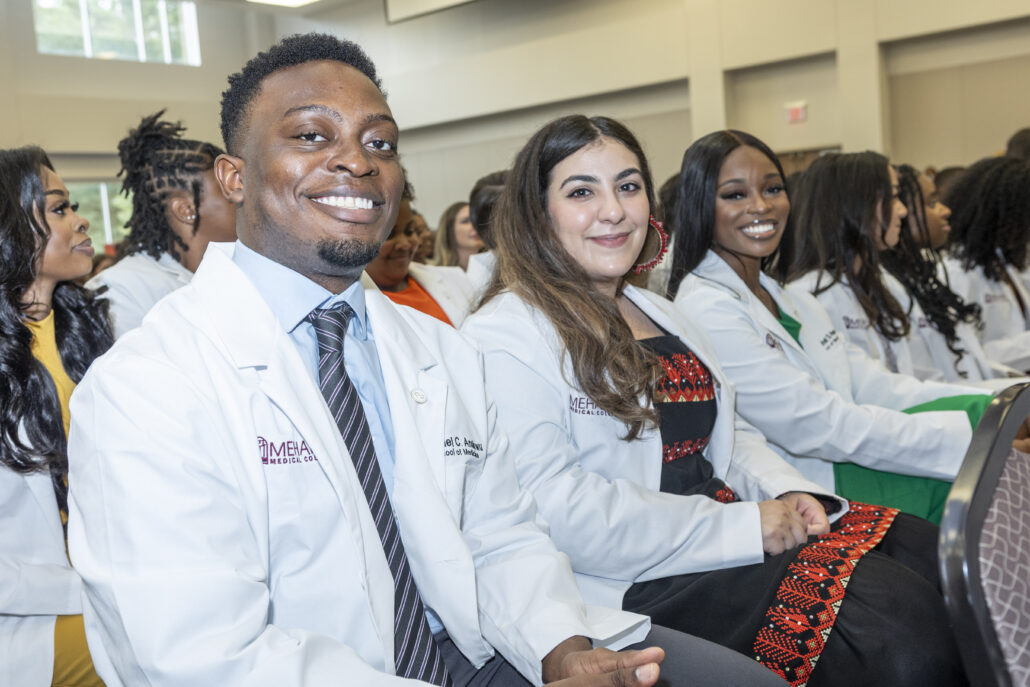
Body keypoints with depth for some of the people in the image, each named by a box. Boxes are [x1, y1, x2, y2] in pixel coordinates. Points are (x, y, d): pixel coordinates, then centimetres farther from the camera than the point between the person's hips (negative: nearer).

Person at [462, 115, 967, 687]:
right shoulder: (505, 335, -9)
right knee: (900, 638, -23)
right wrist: (740, 527, -17)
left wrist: (788, 493, 0)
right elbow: (553, 510, -19)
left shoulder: (658, 314, 20)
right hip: (637, 582, -8)